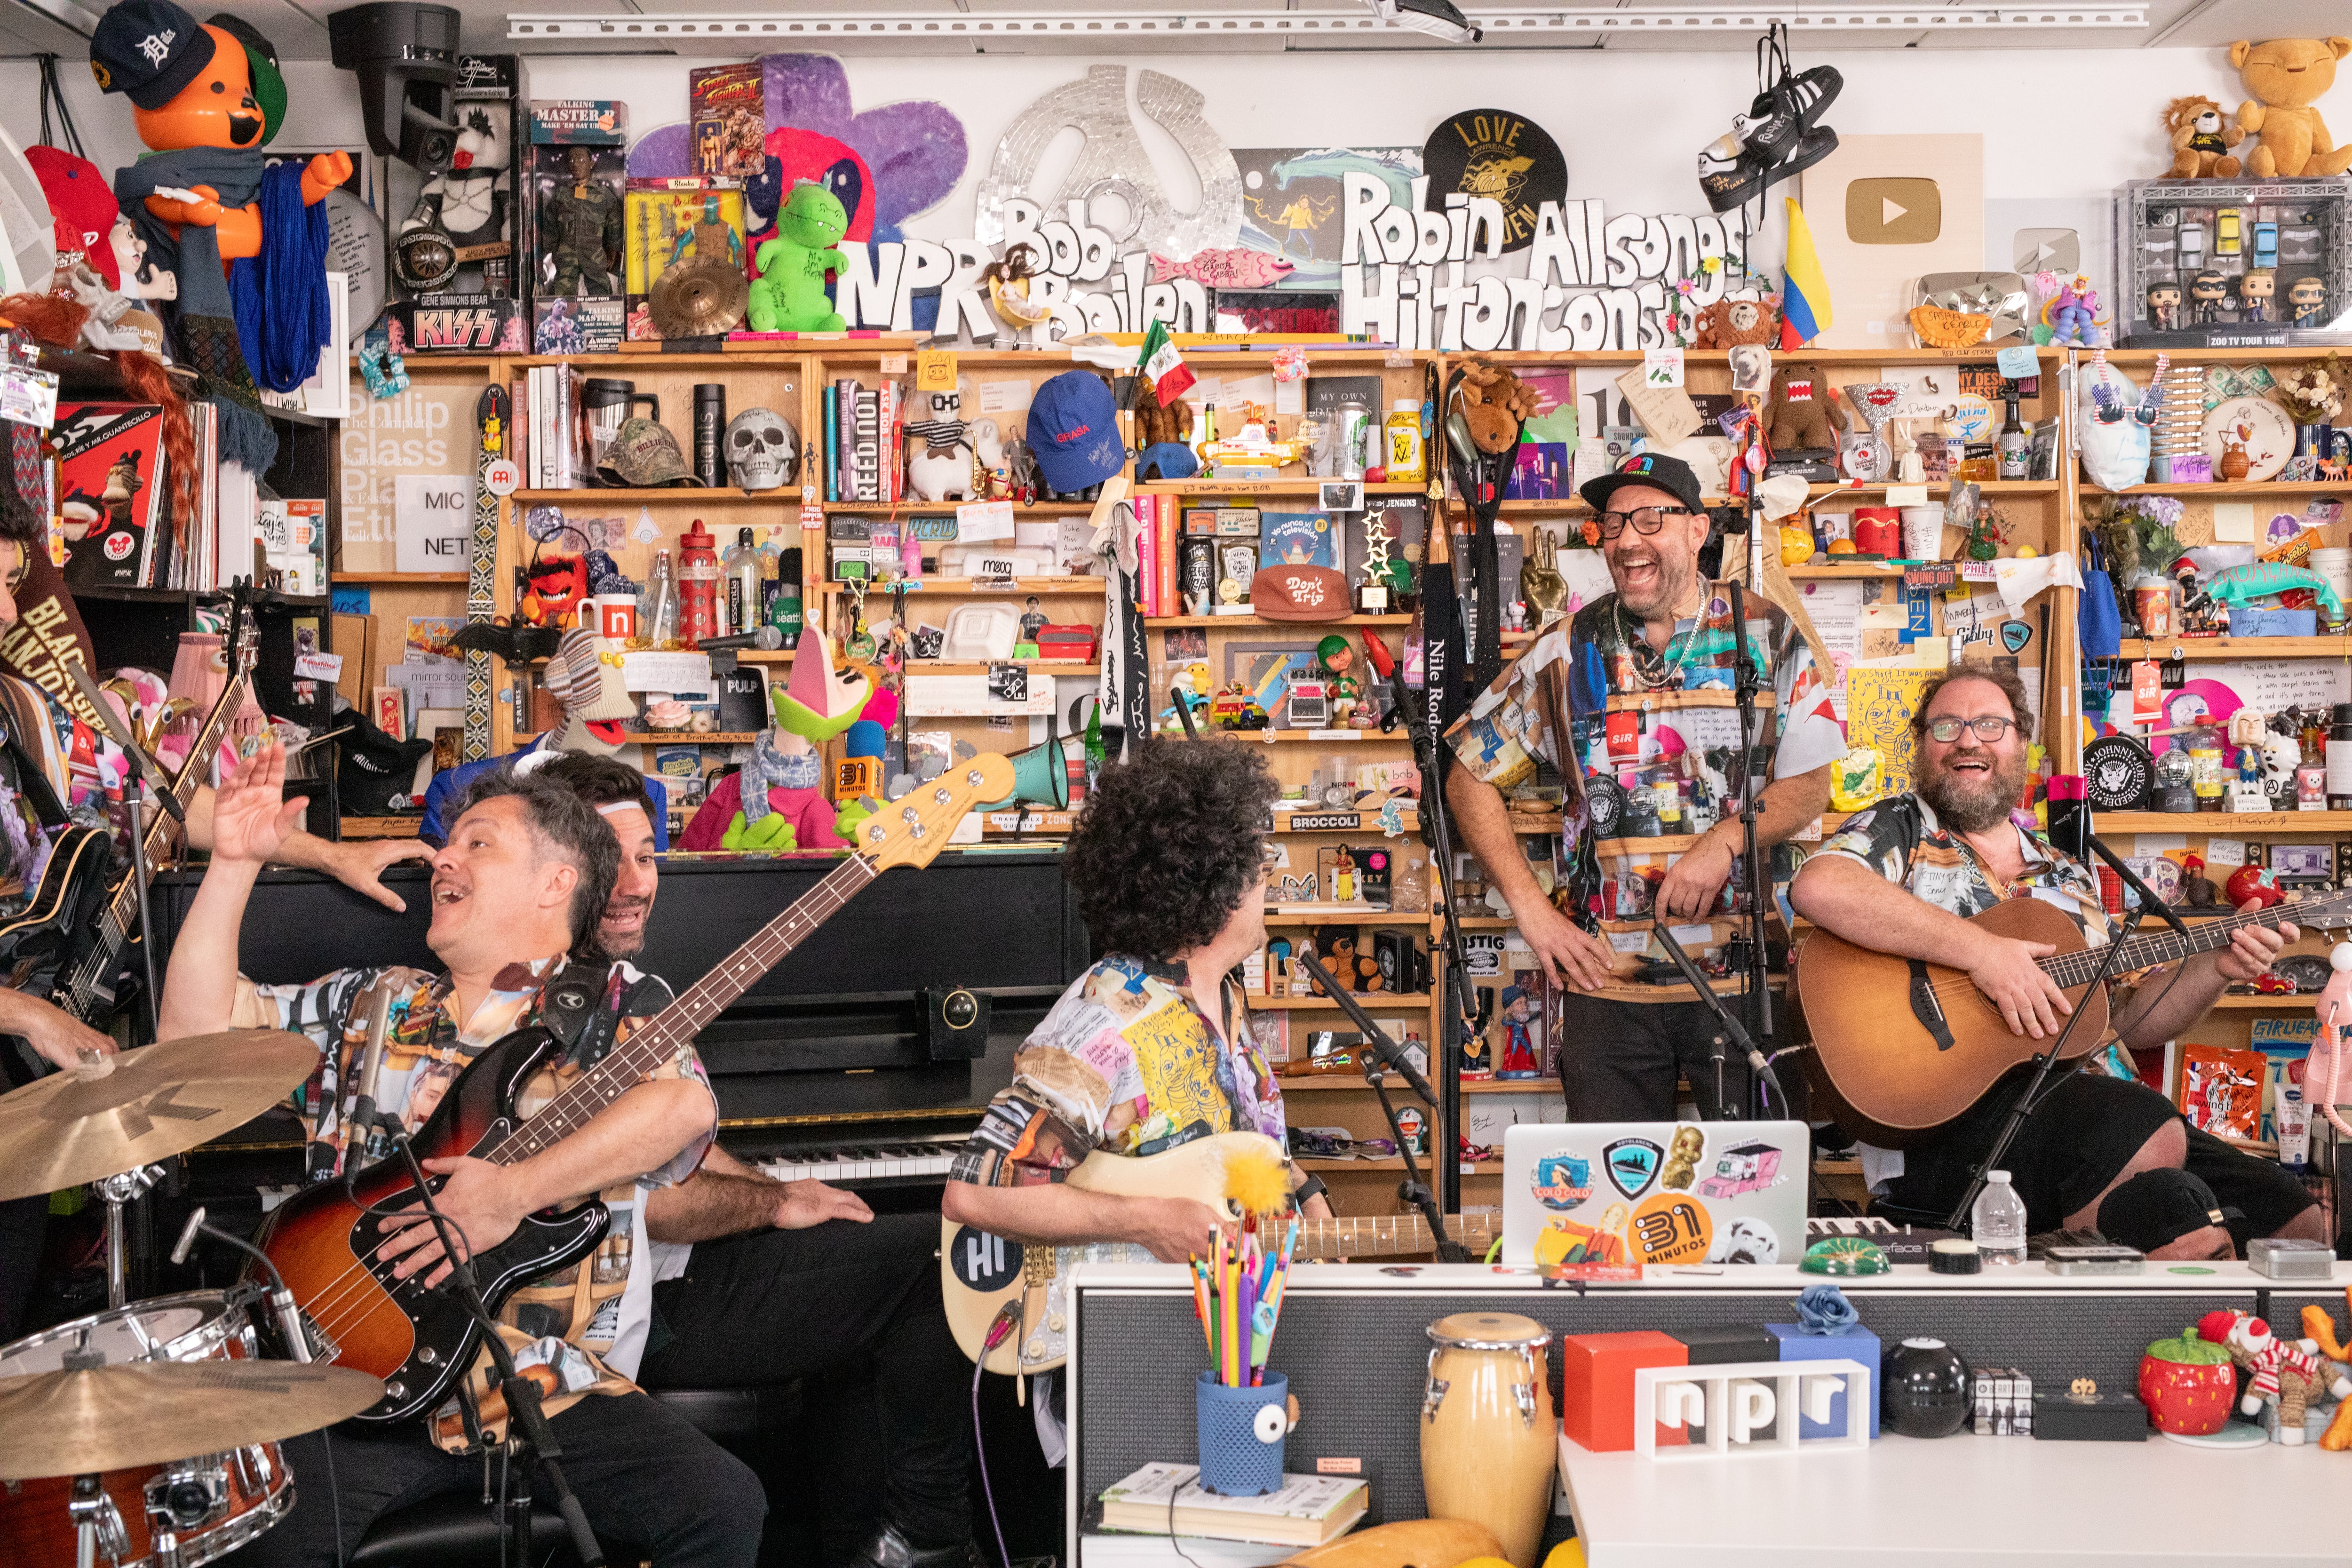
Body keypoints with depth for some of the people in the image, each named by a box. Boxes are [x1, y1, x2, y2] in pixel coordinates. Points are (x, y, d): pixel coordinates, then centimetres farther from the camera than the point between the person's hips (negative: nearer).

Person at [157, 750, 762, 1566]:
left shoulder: (617, 1001, 5)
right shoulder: (364, 1004, 18)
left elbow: (685, 1105, -16)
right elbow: (195, 1026, 11)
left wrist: (514, 1191, -25)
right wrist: (235, 865, 4)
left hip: (561, 1387, -2)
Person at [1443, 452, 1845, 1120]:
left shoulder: (1767, 636, 3)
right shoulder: (1568, 650, 4)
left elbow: (1810, 786, 2)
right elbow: (1470, 780, 6)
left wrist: (1725, 840, -17)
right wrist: (1530, 909, -3)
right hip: (1604, 978, 1)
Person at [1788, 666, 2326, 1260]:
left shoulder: (2070, 879, 24)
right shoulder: (1898, 829, 5)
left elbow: (2130, 1020, 25)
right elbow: (1817, 887, -19)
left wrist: (2219, 966, 8)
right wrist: (1978, 949, -22)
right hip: (1941, 1122, -6)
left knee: (2301, 1227, -7)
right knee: (2150, 1139, -32)